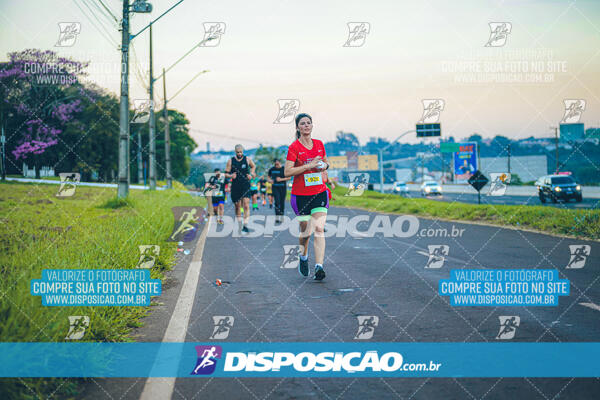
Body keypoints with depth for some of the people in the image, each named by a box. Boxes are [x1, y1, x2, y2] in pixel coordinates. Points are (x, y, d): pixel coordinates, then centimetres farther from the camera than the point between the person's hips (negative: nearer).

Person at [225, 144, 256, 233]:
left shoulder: (247, 159, 2)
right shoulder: (231, 161, 2)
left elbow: (253, 166, 22)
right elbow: (226, 173, 5)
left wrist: (251, 174, 4)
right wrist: (230, 176, -16)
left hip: (246, 186, -1)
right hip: (235, 187, 1)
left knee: (246, 205, -14)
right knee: (237, 206, 8)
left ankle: (245, 225, -16)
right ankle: (240, 224, 24)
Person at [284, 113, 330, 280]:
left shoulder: (319, 144, 8)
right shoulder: (294, 147, -6)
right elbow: (287, 172, -13)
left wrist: (324, 165, 1)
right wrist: (309, 166, -19)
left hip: (319, 193, 2)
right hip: (301, 194, -2)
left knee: (319, 229, -12)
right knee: (306, 231, 7)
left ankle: (319, 267, -18)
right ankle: (303, 257, 37)